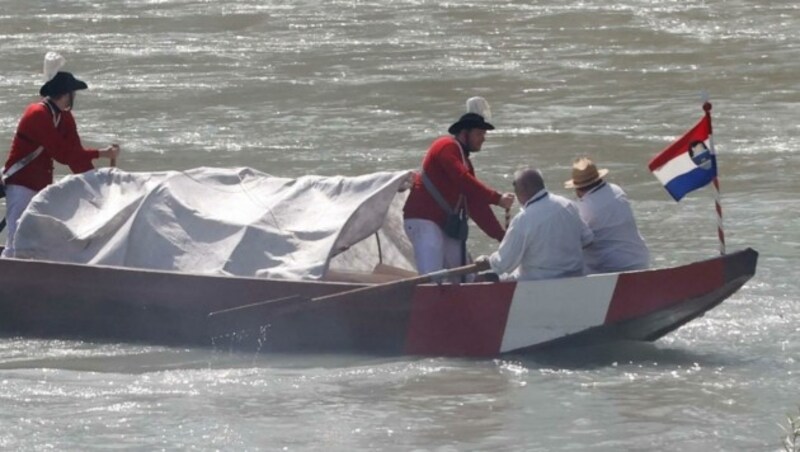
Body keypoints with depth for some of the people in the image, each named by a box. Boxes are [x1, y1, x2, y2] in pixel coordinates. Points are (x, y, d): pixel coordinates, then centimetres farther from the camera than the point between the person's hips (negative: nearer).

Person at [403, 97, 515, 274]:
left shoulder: (465, 162, 19)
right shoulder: (447, 147, -8)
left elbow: (476, 206, 17)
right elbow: (464, 181, -23)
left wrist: (501, 235, 11)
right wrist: (497, 198, -22)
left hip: (446, 225, 10)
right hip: (423, 221, -10)